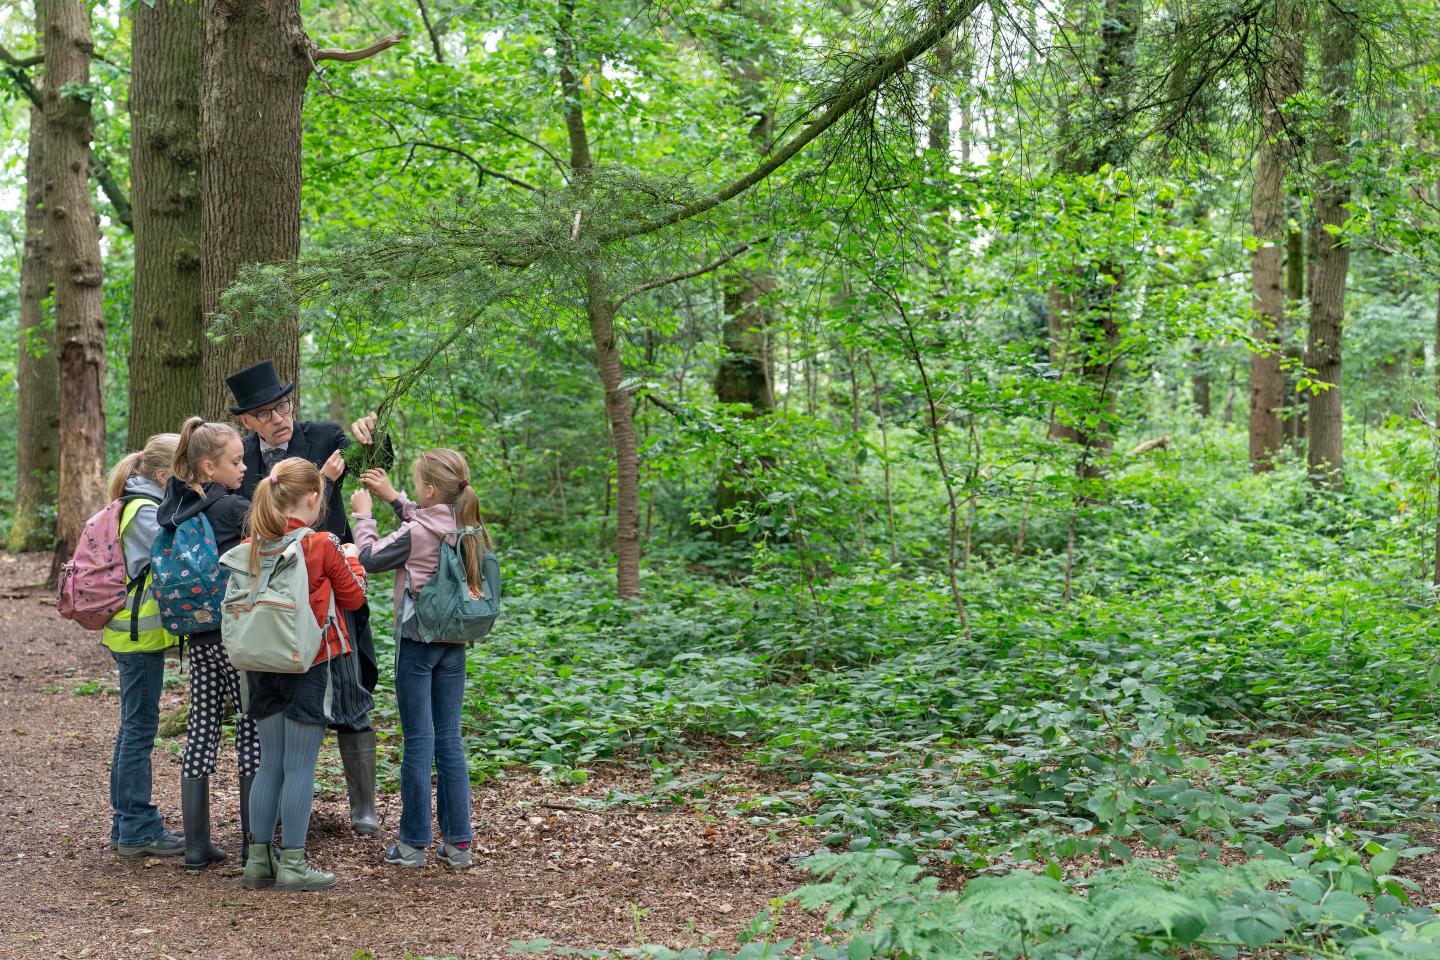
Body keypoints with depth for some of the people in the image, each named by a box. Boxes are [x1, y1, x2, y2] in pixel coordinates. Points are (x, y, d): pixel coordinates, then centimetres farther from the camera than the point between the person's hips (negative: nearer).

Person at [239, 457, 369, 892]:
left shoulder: (252, 546, 1)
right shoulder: (322, 545, -14)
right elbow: (353, 596, -2)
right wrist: (351, 560, 17)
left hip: (265, 665, 5)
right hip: (311, 665, -5)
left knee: (270, 764, 13)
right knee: (300, 767, 0)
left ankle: (258, 859, 17)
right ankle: (292, 864, 4)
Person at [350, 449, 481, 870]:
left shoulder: (414, 534, -17)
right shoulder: (465, 527, 3)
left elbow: (369, 558, -4)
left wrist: (363, 514, 8)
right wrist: (392, 497, 21)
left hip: (417, 642, -6)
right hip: (454, 643, 6)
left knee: (418, 741, 0)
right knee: (450, 739, 9)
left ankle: (413, 843, 8)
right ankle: (458, 842, 10)